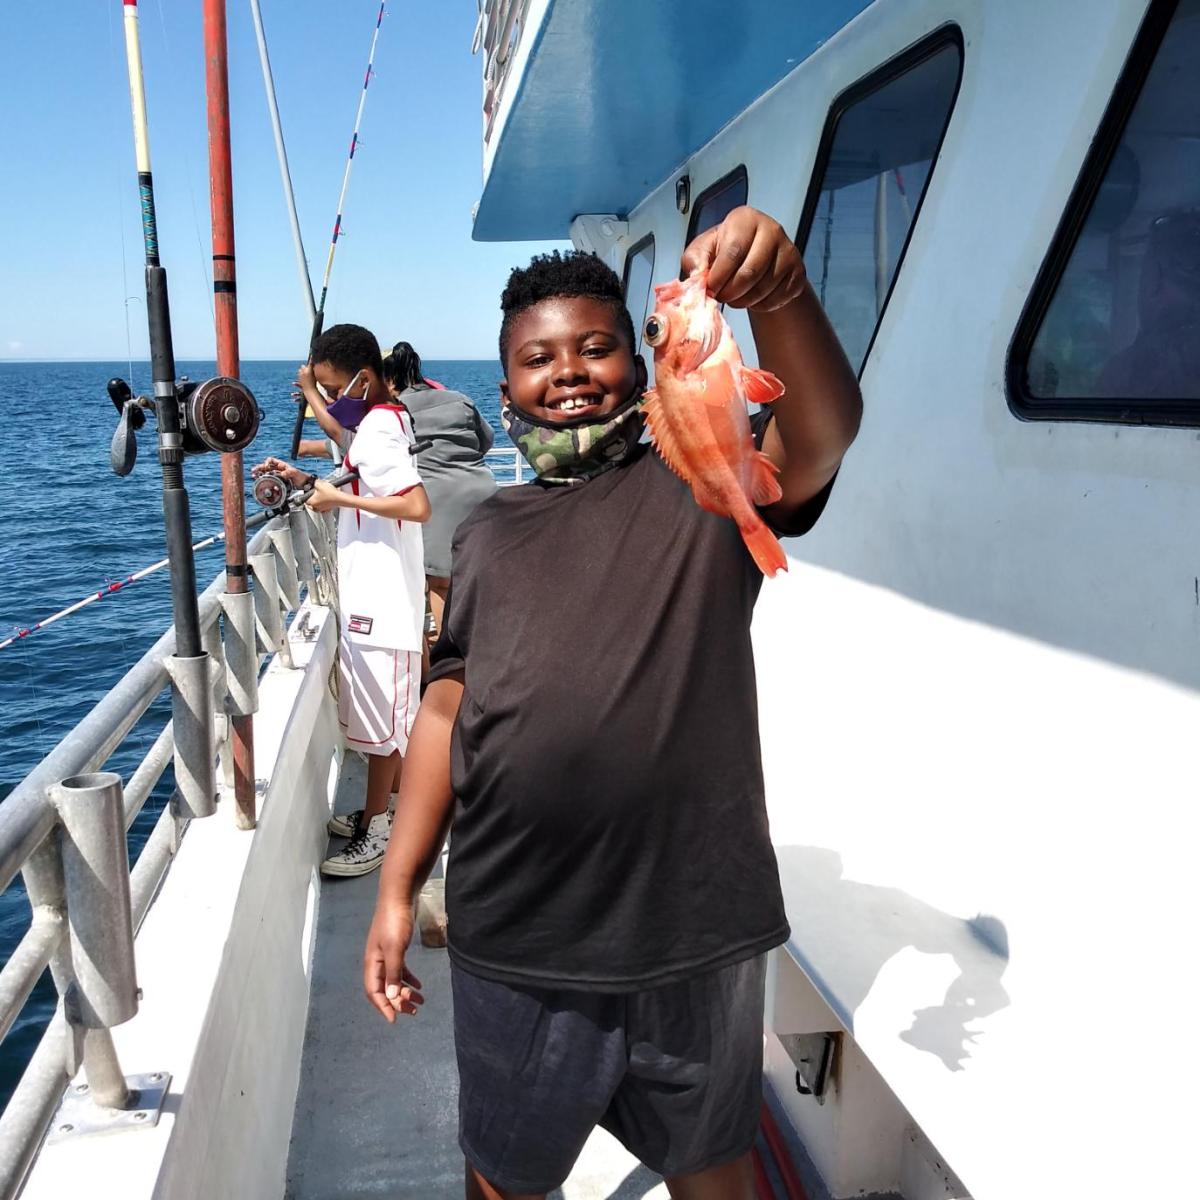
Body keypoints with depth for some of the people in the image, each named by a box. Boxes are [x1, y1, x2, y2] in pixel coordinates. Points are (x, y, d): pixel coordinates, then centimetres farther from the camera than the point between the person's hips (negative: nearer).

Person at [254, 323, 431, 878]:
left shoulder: (378, 429, -19)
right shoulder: (383, 419, 11)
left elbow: (417, 505, -29)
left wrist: (340, 498, -22)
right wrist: (307, 480, 10)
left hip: (382, 599, -10)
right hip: (376, 593, 10)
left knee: (381, 715, -1)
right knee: (390, 712, 19)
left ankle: (377, 834, 11)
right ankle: (386, 810, 33)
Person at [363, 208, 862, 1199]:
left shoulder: (701, 481, -3)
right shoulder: (489, 533, 7)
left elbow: (821, 436, -23)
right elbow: (449, 707, 7)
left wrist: (779, 294, -42)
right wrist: (397, 890, 4)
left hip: (694, 931, -2)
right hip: (515, 940, 3)